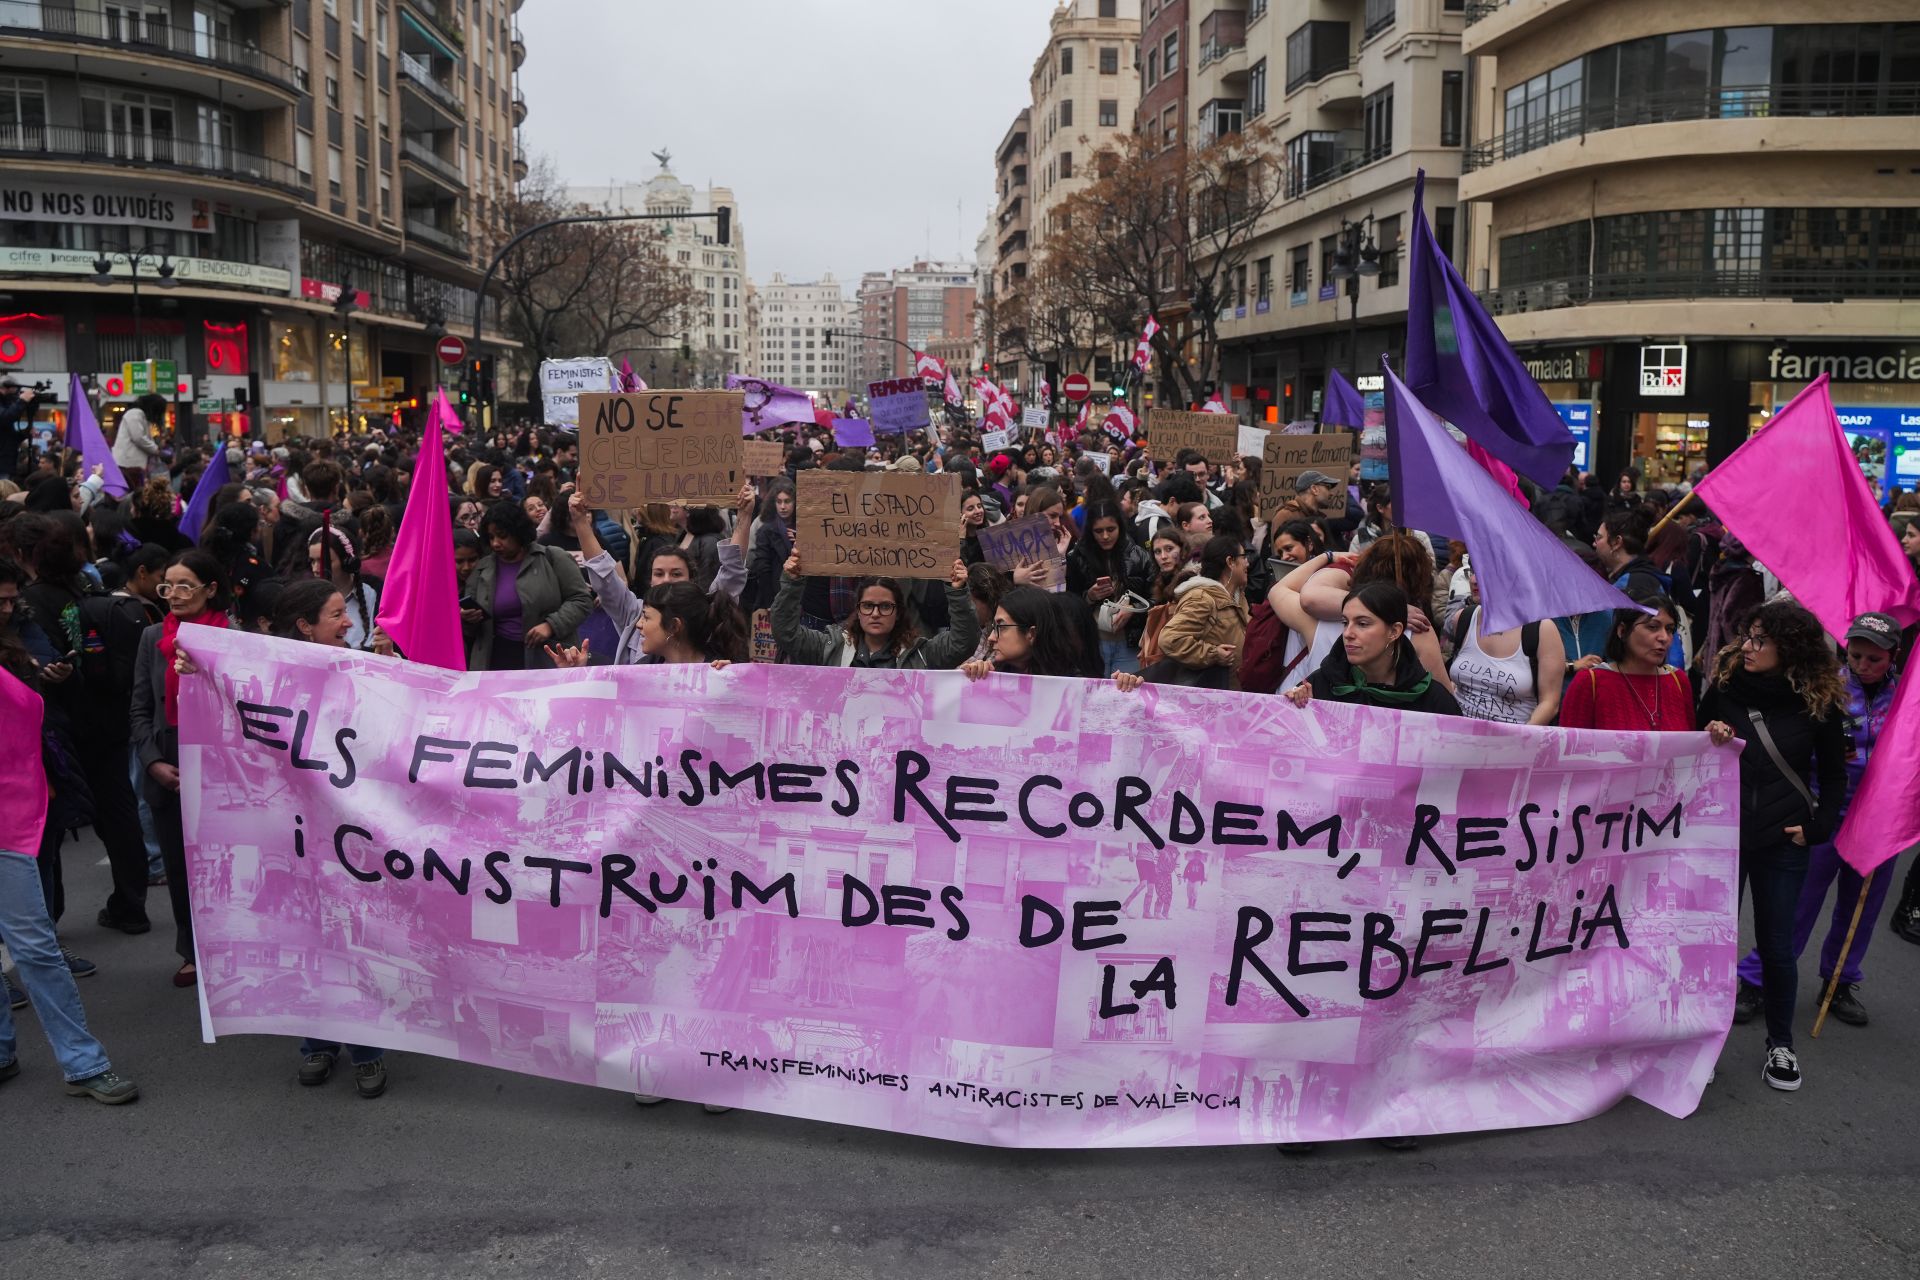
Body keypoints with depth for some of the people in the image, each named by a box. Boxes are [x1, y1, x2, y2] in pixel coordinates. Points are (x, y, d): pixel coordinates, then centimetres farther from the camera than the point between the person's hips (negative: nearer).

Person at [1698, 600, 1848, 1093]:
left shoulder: (1820, 702, -4)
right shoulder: (1724, 686, -3)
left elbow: (1834, 774, 7)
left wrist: (1819, 826, -2)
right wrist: (1710, 740, -11)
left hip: (1782, 843, -1)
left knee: (1777, 945, 7)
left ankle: (1780, 1043, 25)